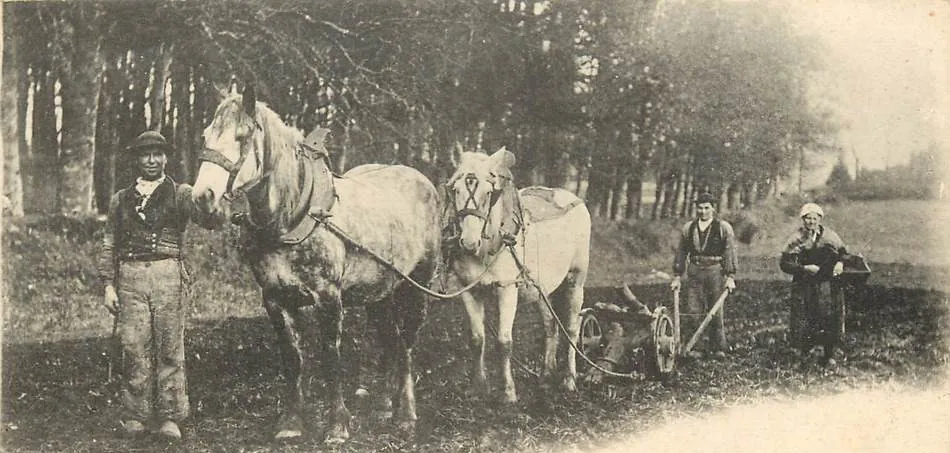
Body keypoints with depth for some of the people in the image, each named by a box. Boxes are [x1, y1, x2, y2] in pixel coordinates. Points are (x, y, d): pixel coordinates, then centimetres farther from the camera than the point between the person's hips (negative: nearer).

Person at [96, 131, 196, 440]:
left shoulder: (181, 194, 9)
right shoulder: (121, 199, 15)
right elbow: (109, 244, 15)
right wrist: (108, 284, 7)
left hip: (168, 274, -2)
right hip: (130, 277, 2)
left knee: (170, 349, 0)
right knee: (134, 348, 2)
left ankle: (169, 417, 7)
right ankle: (136, 416, 11)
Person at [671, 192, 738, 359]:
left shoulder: (724, 228, 2)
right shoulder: (688, 228, 11)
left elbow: (730, 253, -1)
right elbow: (681, 253, 15)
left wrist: (730, 277, -8)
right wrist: (677, 277, 11)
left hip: (716, 271, -2)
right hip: (694, 272, 2)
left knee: (716, 312, 1)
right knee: (692, 312, -3)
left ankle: (718, 348, 9)